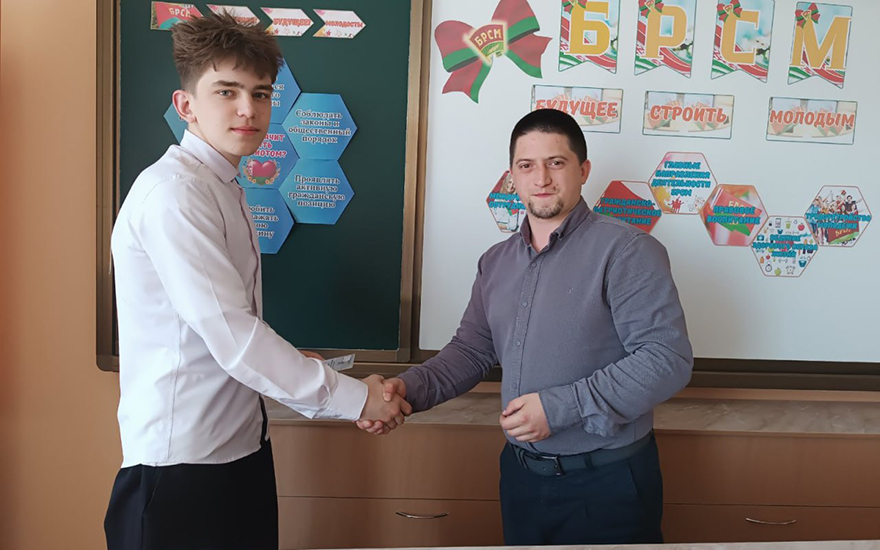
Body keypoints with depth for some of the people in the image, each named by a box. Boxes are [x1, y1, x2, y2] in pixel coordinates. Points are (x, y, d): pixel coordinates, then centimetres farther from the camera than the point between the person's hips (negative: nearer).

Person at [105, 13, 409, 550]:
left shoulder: (227, 188, 11)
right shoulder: (173, 192, -17)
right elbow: (232, 336, -23)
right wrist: (353, 396, -17)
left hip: (240, 446, 8)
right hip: (181, 462, -8)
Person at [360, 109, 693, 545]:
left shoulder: (626, 250, -13)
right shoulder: (496, 263, 7)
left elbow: (668, 358, -19)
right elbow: (471, 350, 11)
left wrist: (559, 407, -23)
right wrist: (410, 388, -6)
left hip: (607, 482, -5)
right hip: (521, 476, 6)